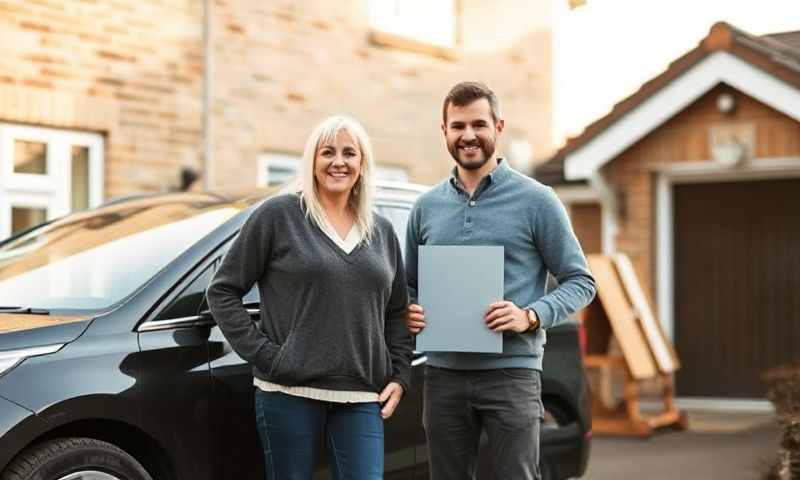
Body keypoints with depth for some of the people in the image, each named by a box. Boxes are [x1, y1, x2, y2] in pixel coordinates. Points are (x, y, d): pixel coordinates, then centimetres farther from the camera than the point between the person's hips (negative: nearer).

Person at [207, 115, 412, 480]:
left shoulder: (382, 232, 14)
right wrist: (260, 352, -8)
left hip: (362, 398, 4)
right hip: (290, 392, -3)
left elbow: (397, 313, 20)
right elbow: (223, 291, 0)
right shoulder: (278, 216, -1)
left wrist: (400, 375, 8)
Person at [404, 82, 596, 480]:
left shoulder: (535, 200, -1)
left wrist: (531, 316, -17)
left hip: (511, 372, -4)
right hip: (443, 375, 4)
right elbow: (410, 284, 19)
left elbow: (580, 281, 0)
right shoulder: (427, 206, 11)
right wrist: (409, 312, -4)